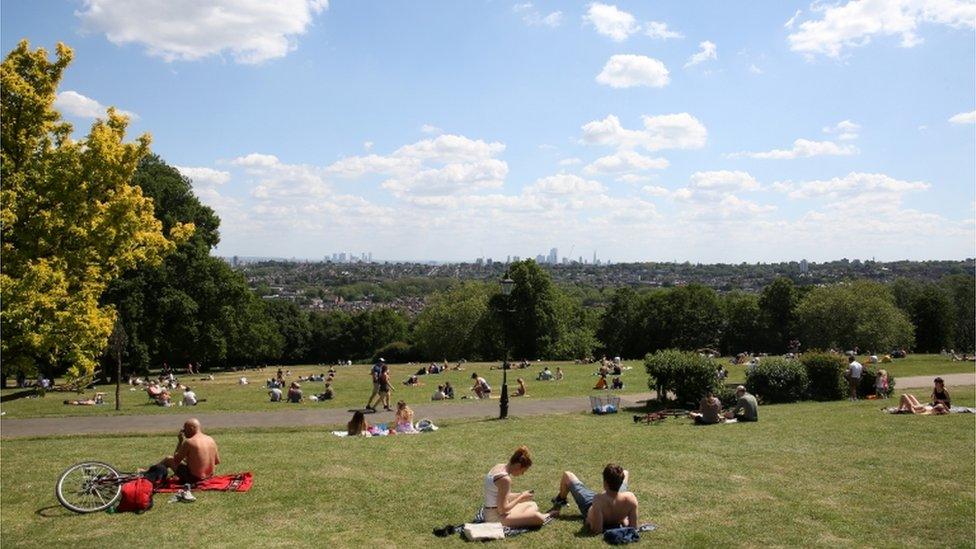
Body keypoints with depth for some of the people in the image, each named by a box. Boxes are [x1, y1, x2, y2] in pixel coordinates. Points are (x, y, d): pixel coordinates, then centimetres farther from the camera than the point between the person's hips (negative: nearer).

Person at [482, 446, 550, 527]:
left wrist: (521, 494, 5)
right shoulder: (505, 479, -25)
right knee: (538, 518, -17)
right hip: (496, 519, -10)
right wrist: (521, 497, -13)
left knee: (533, 505, 26)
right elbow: (503, 509, -24)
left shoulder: (500, 467, 3)